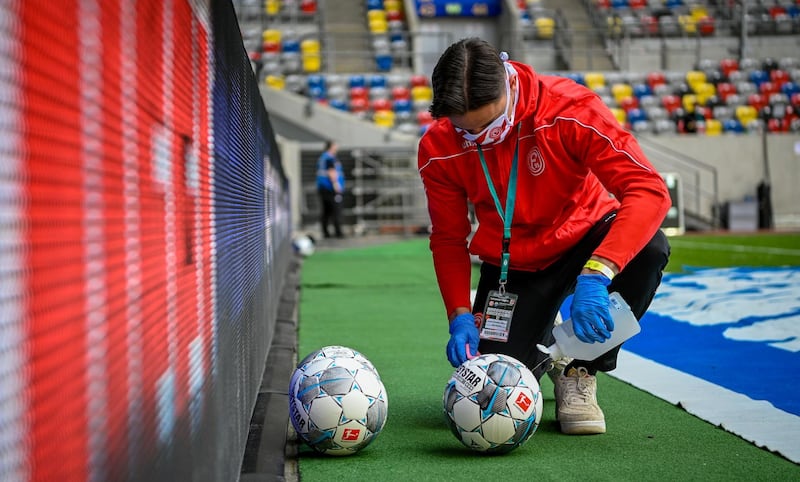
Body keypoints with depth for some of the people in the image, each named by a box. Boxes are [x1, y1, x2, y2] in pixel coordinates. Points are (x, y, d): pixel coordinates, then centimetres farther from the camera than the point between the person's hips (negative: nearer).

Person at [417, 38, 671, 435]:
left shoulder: (570, 109, -28)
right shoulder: (438, 149, -18)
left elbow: (649, 190, -36)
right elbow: (448, 238, -4)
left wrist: (596, 274, -49)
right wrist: (460, 316, -19)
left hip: (584, 238, -1)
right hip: (513, 264, 1)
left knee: (649, 247, -36)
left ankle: (580, 372, -11)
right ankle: (543, 349, 25)